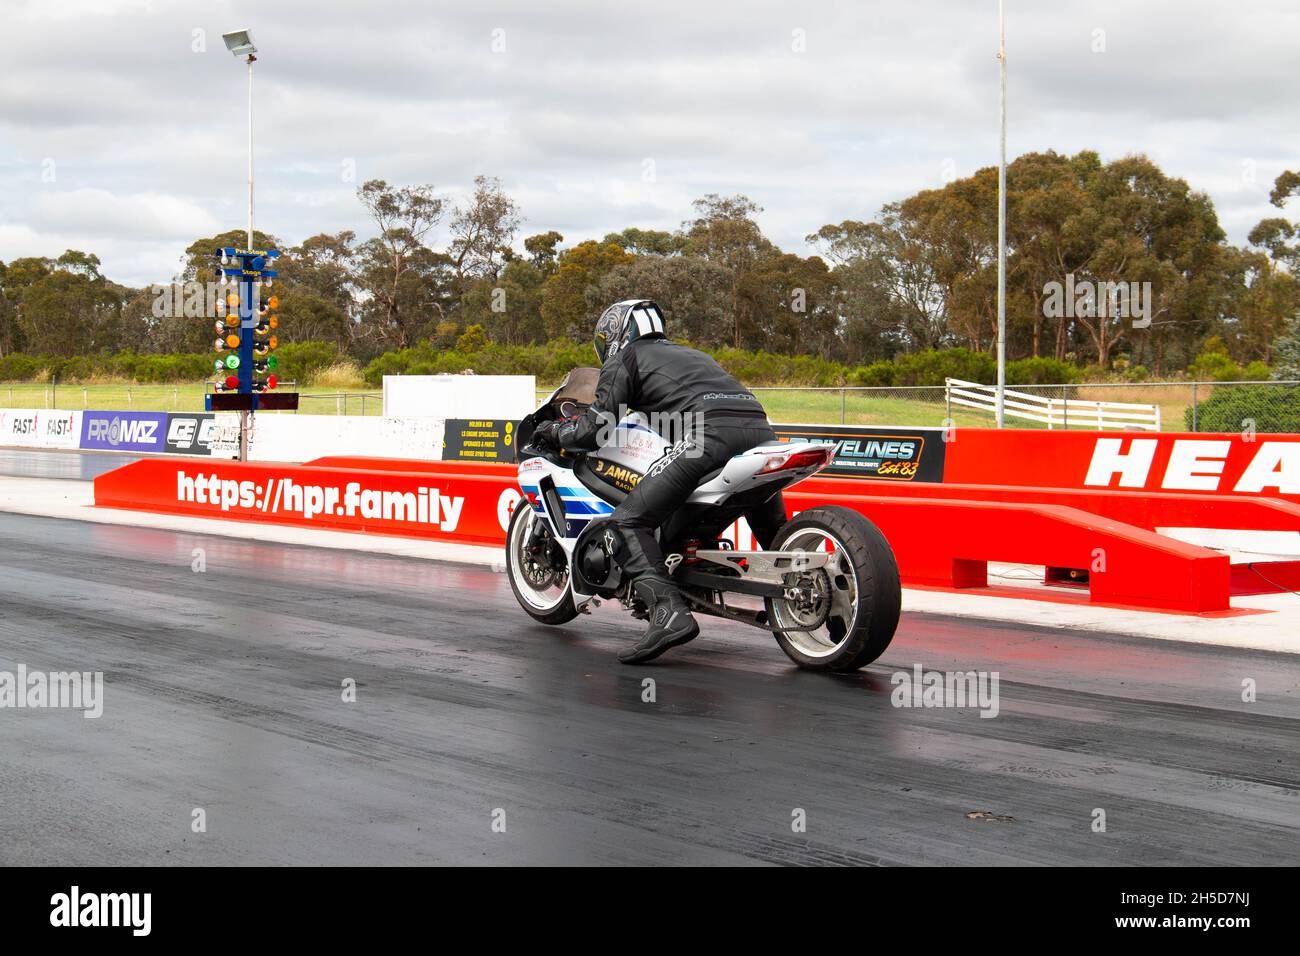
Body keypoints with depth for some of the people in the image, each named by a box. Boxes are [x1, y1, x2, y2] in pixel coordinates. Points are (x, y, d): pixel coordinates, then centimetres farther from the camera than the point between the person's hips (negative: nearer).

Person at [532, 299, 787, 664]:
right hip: (760, 427, 7)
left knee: (629, 522, -7)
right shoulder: (690, 354, 38)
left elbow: (596, 426, 10)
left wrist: (555, 431, 27)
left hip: (711, 432, -7)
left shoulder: (625, 358, 18)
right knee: (775, 535, 26)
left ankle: (668, 611, -25)